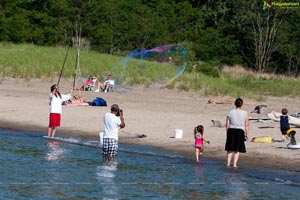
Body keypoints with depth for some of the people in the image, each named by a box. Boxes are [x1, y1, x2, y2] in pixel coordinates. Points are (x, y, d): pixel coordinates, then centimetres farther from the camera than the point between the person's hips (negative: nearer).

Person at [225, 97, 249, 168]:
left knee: (230, 149, 11)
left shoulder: (230, 112, 0)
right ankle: (235, 164, 2)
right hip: (240, 131, -1)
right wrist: (246, 134, 5)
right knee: (237, 150, 6)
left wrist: (227, 133, 11)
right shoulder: (245, 113, -2)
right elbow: (247, 125, -2)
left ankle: (228, 163, 10)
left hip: (231, 130, 1)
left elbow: (227, 124, 2)